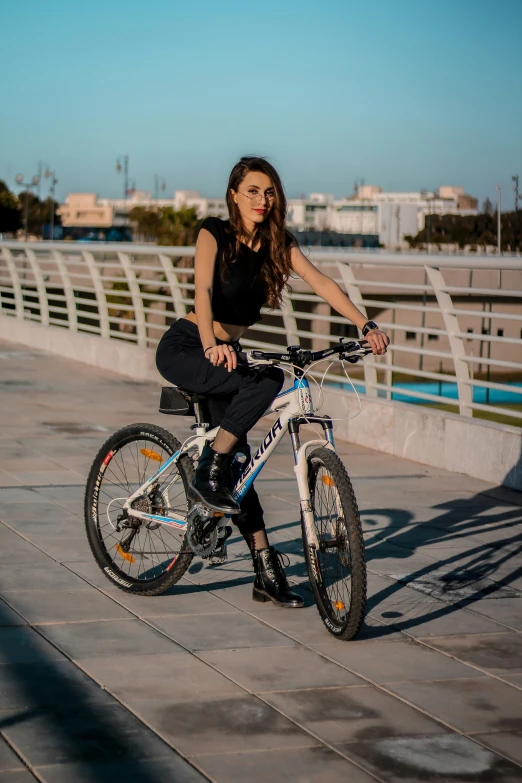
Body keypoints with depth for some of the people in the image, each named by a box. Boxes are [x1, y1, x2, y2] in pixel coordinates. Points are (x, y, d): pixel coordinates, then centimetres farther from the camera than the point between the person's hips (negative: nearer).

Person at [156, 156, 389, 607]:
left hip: (227, 354, 5)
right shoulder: (214, 233, -12)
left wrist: (366, 325, -21)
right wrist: (211, 344, -46)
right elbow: (204, 290, -28)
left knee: (238, 459, 1)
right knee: (267, 380, -31)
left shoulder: (279, 243, 3)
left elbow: (322, 283, -7)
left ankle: (267, 571, 4)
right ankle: (208, 474, -20)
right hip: (185, 349, -5)